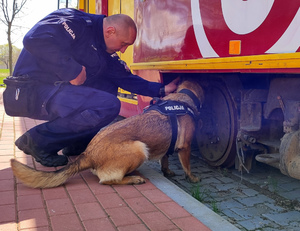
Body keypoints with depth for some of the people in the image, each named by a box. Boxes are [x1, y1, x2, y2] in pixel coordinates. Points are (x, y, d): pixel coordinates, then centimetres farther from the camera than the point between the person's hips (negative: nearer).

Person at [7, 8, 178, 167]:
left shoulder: (105, 52, 14)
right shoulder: (76, 22, -14)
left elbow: (125, 78, 16)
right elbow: (35, 39, -29)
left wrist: (161, 90, 11)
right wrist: (72, 71, -25)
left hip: (57, 89, 10)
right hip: (35, 90, -10)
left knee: (109, 86, 11)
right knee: (109, 105, -22)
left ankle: (76, 143, 7)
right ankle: (39, 140, -12)